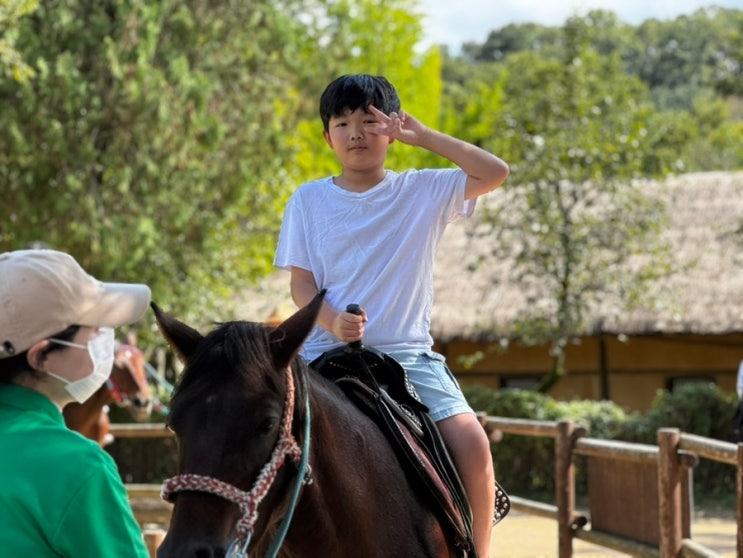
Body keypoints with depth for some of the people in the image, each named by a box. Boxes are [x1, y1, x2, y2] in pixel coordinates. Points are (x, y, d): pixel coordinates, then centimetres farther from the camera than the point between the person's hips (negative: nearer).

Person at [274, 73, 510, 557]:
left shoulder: (423, 193, 6)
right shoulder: (309, 201, 8)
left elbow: (495, 172, -4)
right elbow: (301, 283, 4)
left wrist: (422, 135, -3)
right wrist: (332, 321, -17)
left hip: (409, 351, 0)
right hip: (329, 350, 0)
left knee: (472, 442, -19)